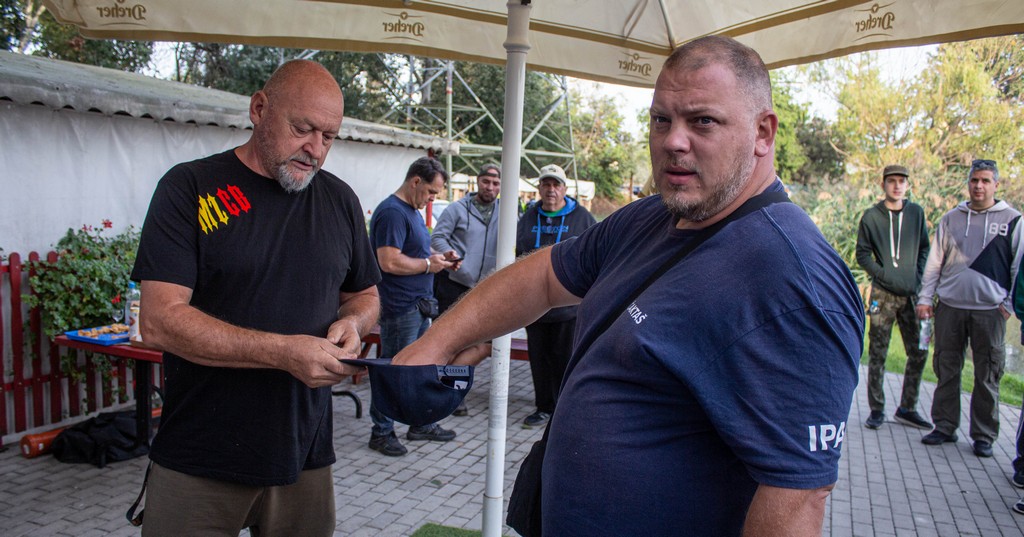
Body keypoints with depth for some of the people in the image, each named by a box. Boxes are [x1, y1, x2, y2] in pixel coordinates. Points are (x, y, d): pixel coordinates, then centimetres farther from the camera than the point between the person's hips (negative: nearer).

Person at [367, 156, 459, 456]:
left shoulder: (413, 211, 16)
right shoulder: (392, 212, -17)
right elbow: (390, 262, -26)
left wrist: (439, 257, 9)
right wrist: (429, 264, -15)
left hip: (418, 306, 10)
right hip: (399, 308, -10)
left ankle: (422, 424, 29)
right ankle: (381, 432, 13)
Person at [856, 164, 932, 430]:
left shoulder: (916, 213, 8)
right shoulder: (871, 216, 0)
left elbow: (924, 249, 13)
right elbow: (862, 254, 0)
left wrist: (918, 277, -1)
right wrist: (885, 276, -12)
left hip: (911, 294, 3)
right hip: (883, 294, -3)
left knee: (919, 352, 6)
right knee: (877, 354, 1)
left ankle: (907, 408, 19)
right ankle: (876, 409, 11)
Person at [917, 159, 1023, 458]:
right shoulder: (951, 219, 10)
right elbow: (934, 262, 11)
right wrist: (925, 298, 5)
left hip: (989, 311, -2)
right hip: (949, 308, 2)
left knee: (988, 376, 3)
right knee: (946, 370, 8)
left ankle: (984, 436, 15)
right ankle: (944, 427, 19)